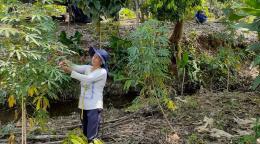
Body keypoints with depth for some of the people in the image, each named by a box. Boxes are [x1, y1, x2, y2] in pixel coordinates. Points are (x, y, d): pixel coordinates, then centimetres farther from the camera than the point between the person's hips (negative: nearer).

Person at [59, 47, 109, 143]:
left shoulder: (102, 72, -11)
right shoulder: (88, 68, 10)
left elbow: (87, 79, -23)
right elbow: (77, 67, -6)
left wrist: (70, 72, -27)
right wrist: (67, 63, -26)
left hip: (94, 106, -7)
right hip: (84, 105, 7)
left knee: (92, 136, -7)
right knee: (85, 132, 18)